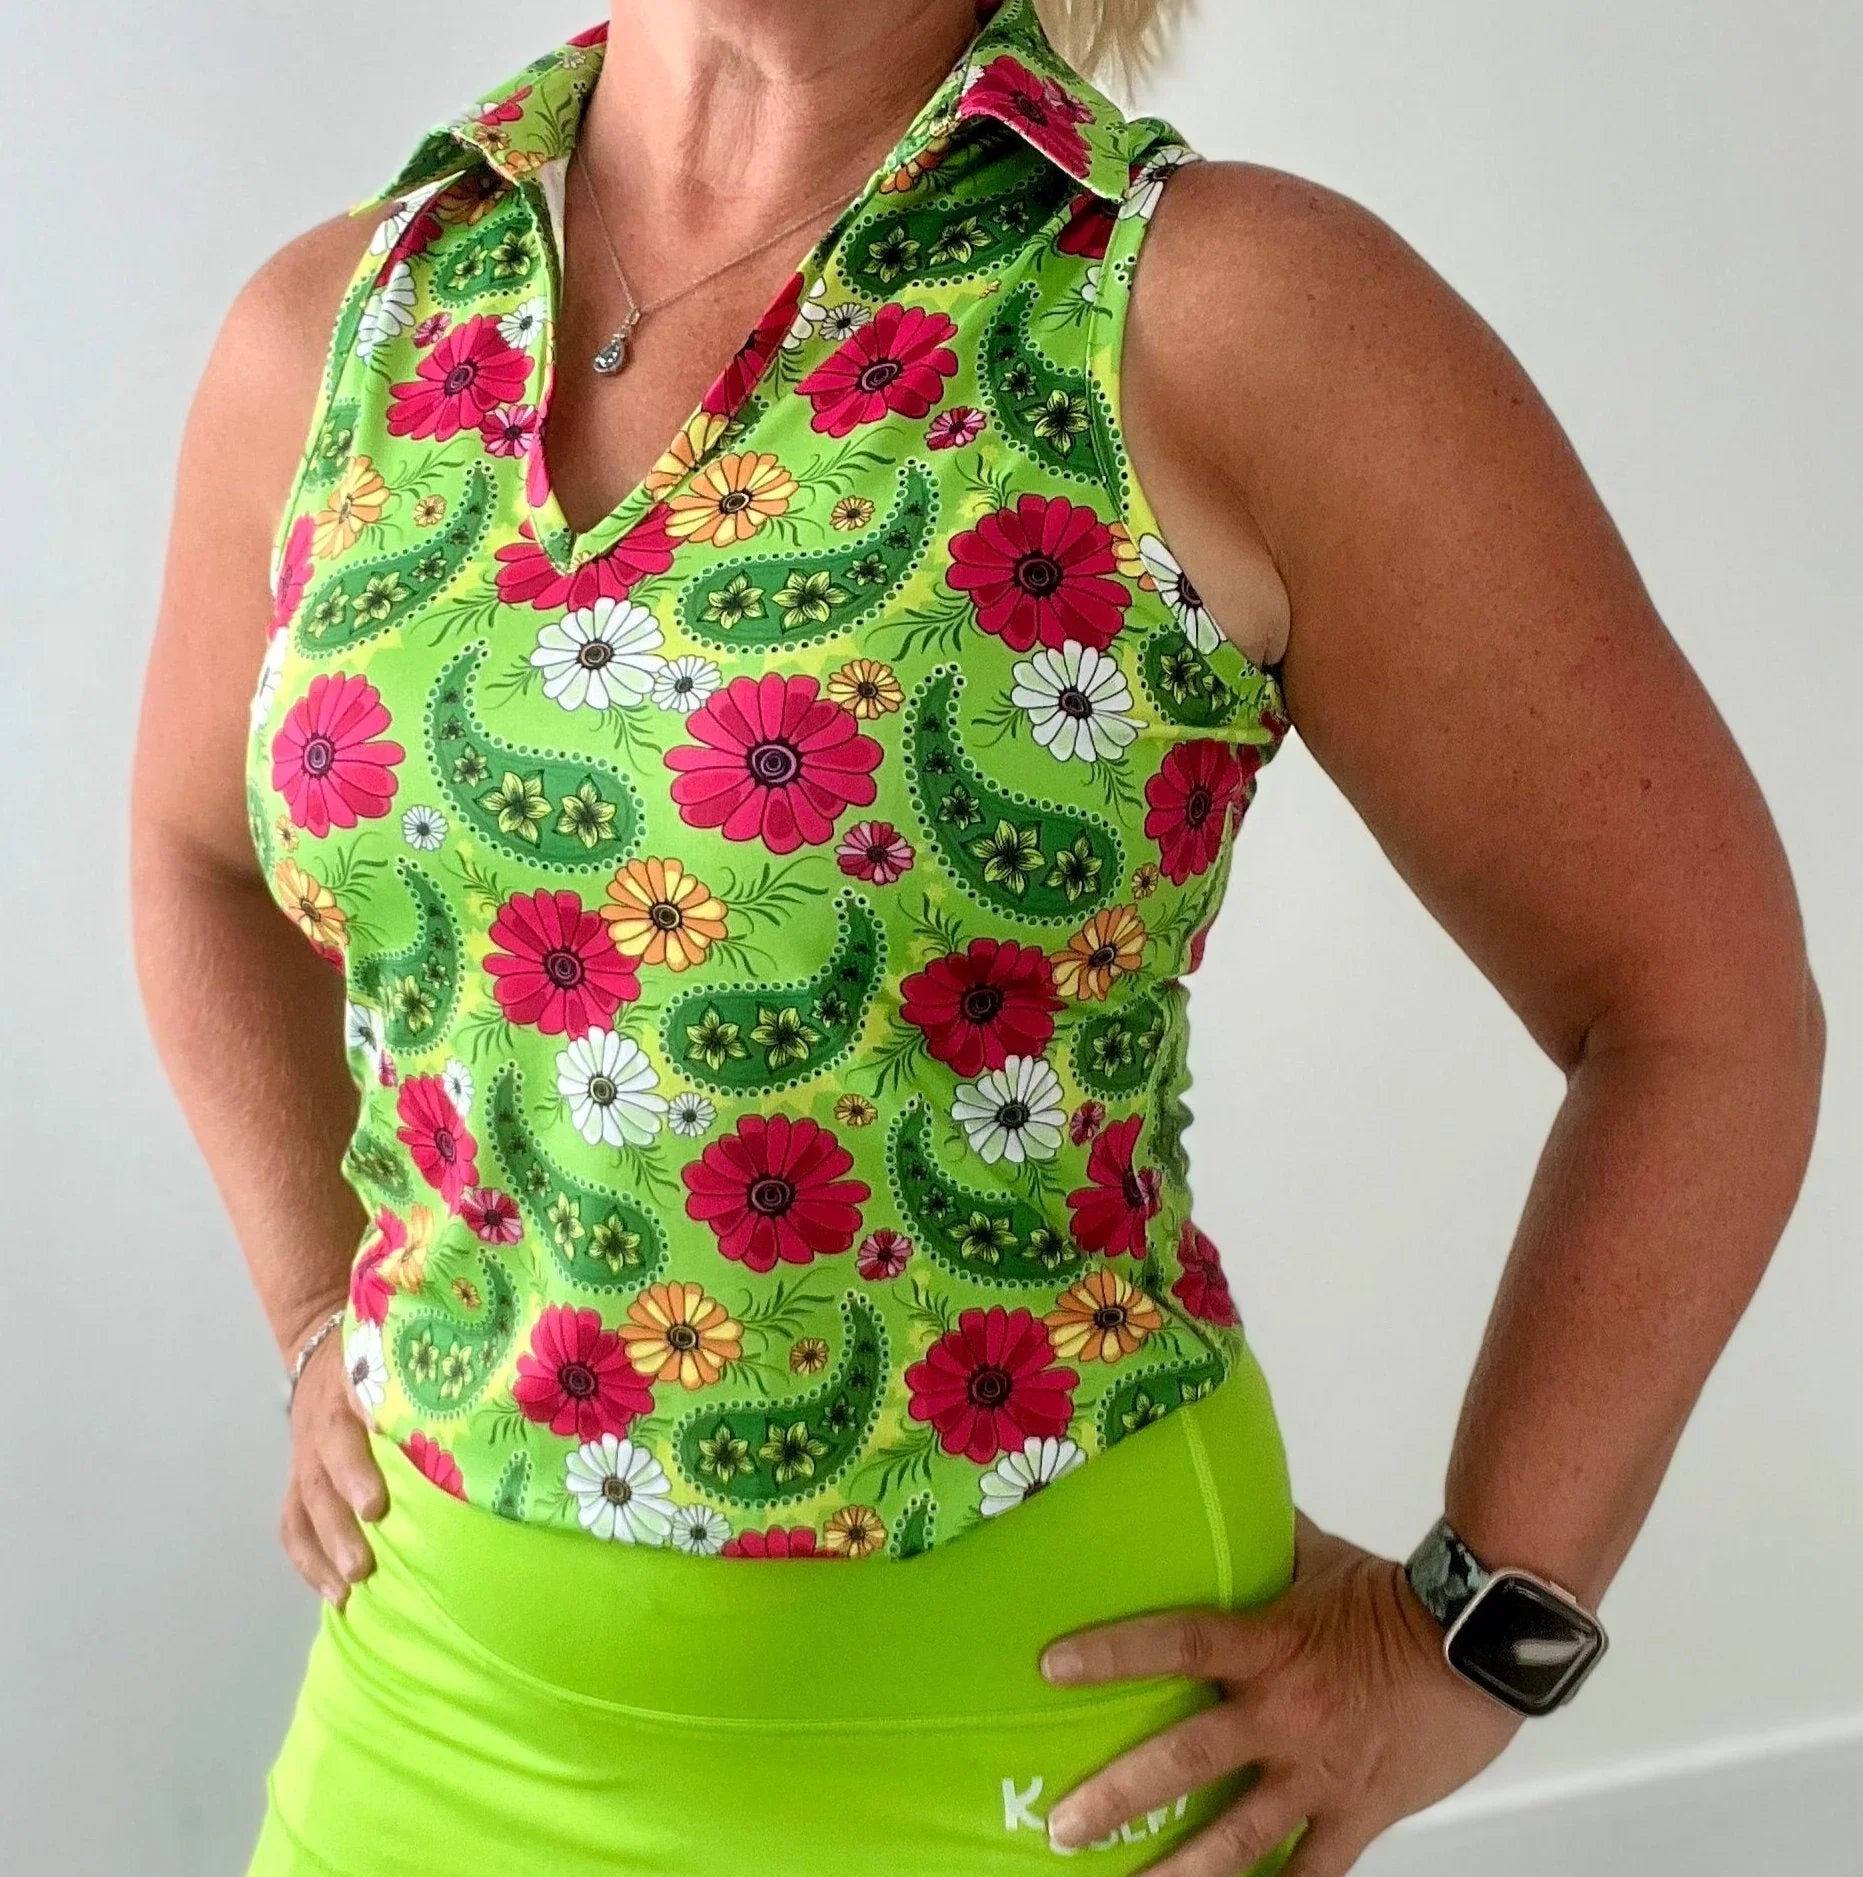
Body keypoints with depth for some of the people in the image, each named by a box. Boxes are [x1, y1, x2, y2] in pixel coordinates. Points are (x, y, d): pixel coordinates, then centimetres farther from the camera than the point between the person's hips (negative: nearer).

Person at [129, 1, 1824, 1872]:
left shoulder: (1237, 313, -16)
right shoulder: (335, 331, -2)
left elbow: (1710, 991, -10)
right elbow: (199, 840, 17)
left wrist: (1470, 1648, -8)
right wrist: (326, 1333, 10)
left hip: (1027, 1721, -3)